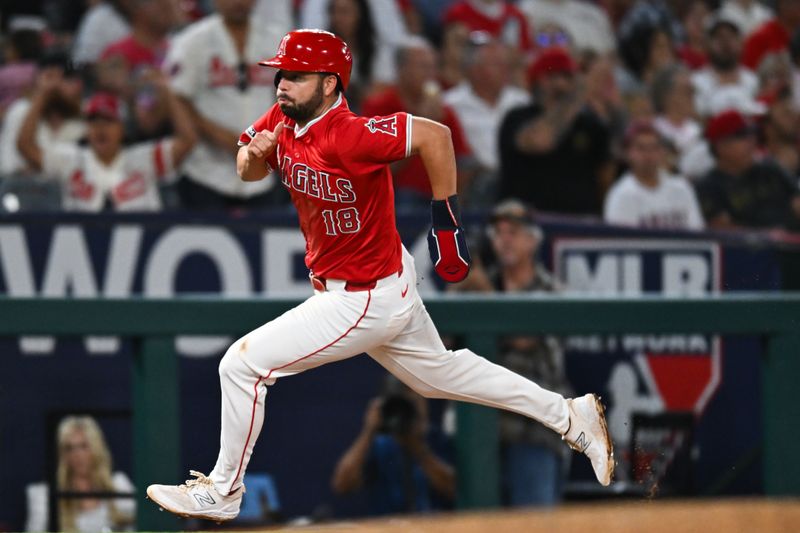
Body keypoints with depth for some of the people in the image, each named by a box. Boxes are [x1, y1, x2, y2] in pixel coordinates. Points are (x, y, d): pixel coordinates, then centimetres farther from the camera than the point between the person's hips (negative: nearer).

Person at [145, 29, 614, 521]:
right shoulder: (282, 122, -3)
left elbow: (434, 135, -29)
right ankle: (571, 417, 33)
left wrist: (447, 220, -22)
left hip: (366, 302, -10)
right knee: (439, 373, 25)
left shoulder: (347, 135, -28)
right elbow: (248, 170, 9)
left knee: (242, 365, -9)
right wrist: (255, 154, -15)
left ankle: (222, 492, 7)